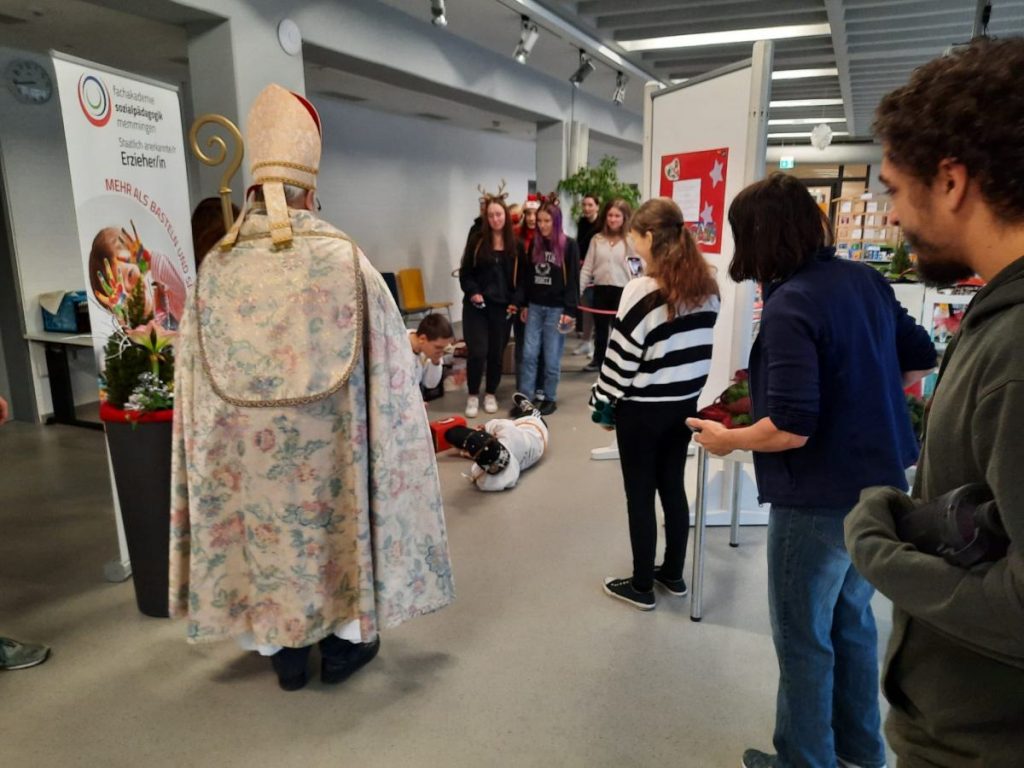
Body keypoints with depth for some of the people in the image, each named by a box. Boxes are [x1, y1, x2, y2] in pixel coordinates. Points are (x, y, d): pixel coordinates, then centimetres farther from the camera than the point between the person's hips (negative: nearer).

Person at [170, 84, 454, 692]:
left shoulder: (217, 267, -5)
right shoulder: (344, 257, -13)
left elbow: (197, 378, 0)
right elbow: (387, 361, -8)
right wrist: (394, 430, 5)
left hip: (245, 445, 2)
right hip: (329, 439, -2)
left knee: (266, 534, 18)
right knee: (337, 526, 16)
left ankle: (284, 650, 32)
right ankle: (345, 642, 30)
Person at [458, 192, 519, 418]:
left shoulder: (515, 244, 3)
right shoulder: (477, 241, 0)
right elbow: (465, 272, 3)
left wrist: (515, 302, -3)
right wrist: (472, 292, -11)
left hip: (502, 306, 2)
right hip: (476, 306, -1)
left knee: (497, 352, 8)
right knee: (477, 351, -6)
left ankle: (491, 394, 24)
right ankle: (473, 395, 10)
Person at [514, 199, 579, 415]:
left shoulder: (569, 246, -4)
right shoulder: (534, 245, 8)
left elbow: (573, 280, -7)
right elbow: (525, 277, 12)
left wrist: (569, 310, -13)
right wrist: (523, 304, 7)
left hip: (556, 308, -4)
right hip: (535, 306, 4)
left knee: (551, 357, 3)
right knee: (529, 354, 1)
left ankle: (550, 398, 16)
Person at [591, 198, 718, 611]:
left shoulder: (643, 289, -19)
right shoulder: (706, 285, 2)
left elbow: (622, 354, -16)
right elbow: (699, 344, 9)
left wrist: (604, 401, -4)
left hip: (643, 409, -7)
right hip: (686, 403, 7)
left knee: (640, 495, 7)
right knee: (673, 486, 19)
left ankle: (641, 586, 21)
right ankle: (673, 574, 33)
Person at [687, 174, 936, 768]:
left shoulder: (789, 306, -24)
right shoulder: (866, 280, 1)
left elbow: (791, 429, -28)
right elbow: (920, 362, 13)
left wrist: (726, 439, -12)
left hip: (821, 499, -8)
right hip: (879, 482, 9)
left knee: (804, 639, 11)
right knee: (853, 620, 24)